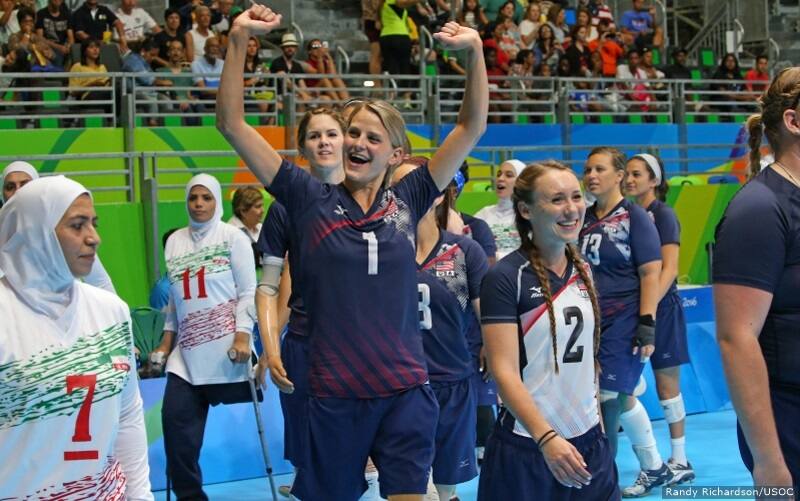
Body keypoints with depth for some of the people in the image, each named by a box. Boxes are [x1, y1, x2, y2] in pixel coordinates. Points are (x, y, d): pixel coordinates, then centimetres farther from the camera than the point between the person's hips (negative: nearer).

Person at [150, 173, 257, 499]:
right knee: (175, 418, -5)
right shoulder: (175, 241, 13)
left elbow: (248, 291, -5)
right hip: (187, 349, 5)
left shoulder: (233, 237, -1)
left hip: (225, 345, -4)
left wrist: (242, 337, -14)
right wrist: (166, 340, 16)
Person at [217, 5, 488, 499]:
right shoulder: (309, 199, 0)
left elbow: (473, 127, 4)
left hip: (407, 393, 1)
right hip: (335, 396, -1)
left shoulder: (408, 201, 3)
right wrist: (239, 39, -11)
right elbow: (232, 124, -3)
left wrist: (475, 50, -7)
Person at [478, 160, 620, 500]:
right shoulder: (505, 277, -10)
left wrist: (597, 418, 13)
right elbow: (504, 372, -16)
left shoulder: (583, 271, 8)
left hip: (589, 440, 6)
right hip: (526, 447, -5)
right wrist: (547, 438, -25)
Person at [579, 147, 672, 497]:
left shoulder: (635, 217, -5)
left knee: (607, 404, -7)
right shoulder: (584, 219, 11)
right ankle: (654, 469, 24)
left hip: (623, 324, -6)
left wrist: (647, 324, -16)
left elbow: (650, 273, -10)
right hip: (590, 323, 6)